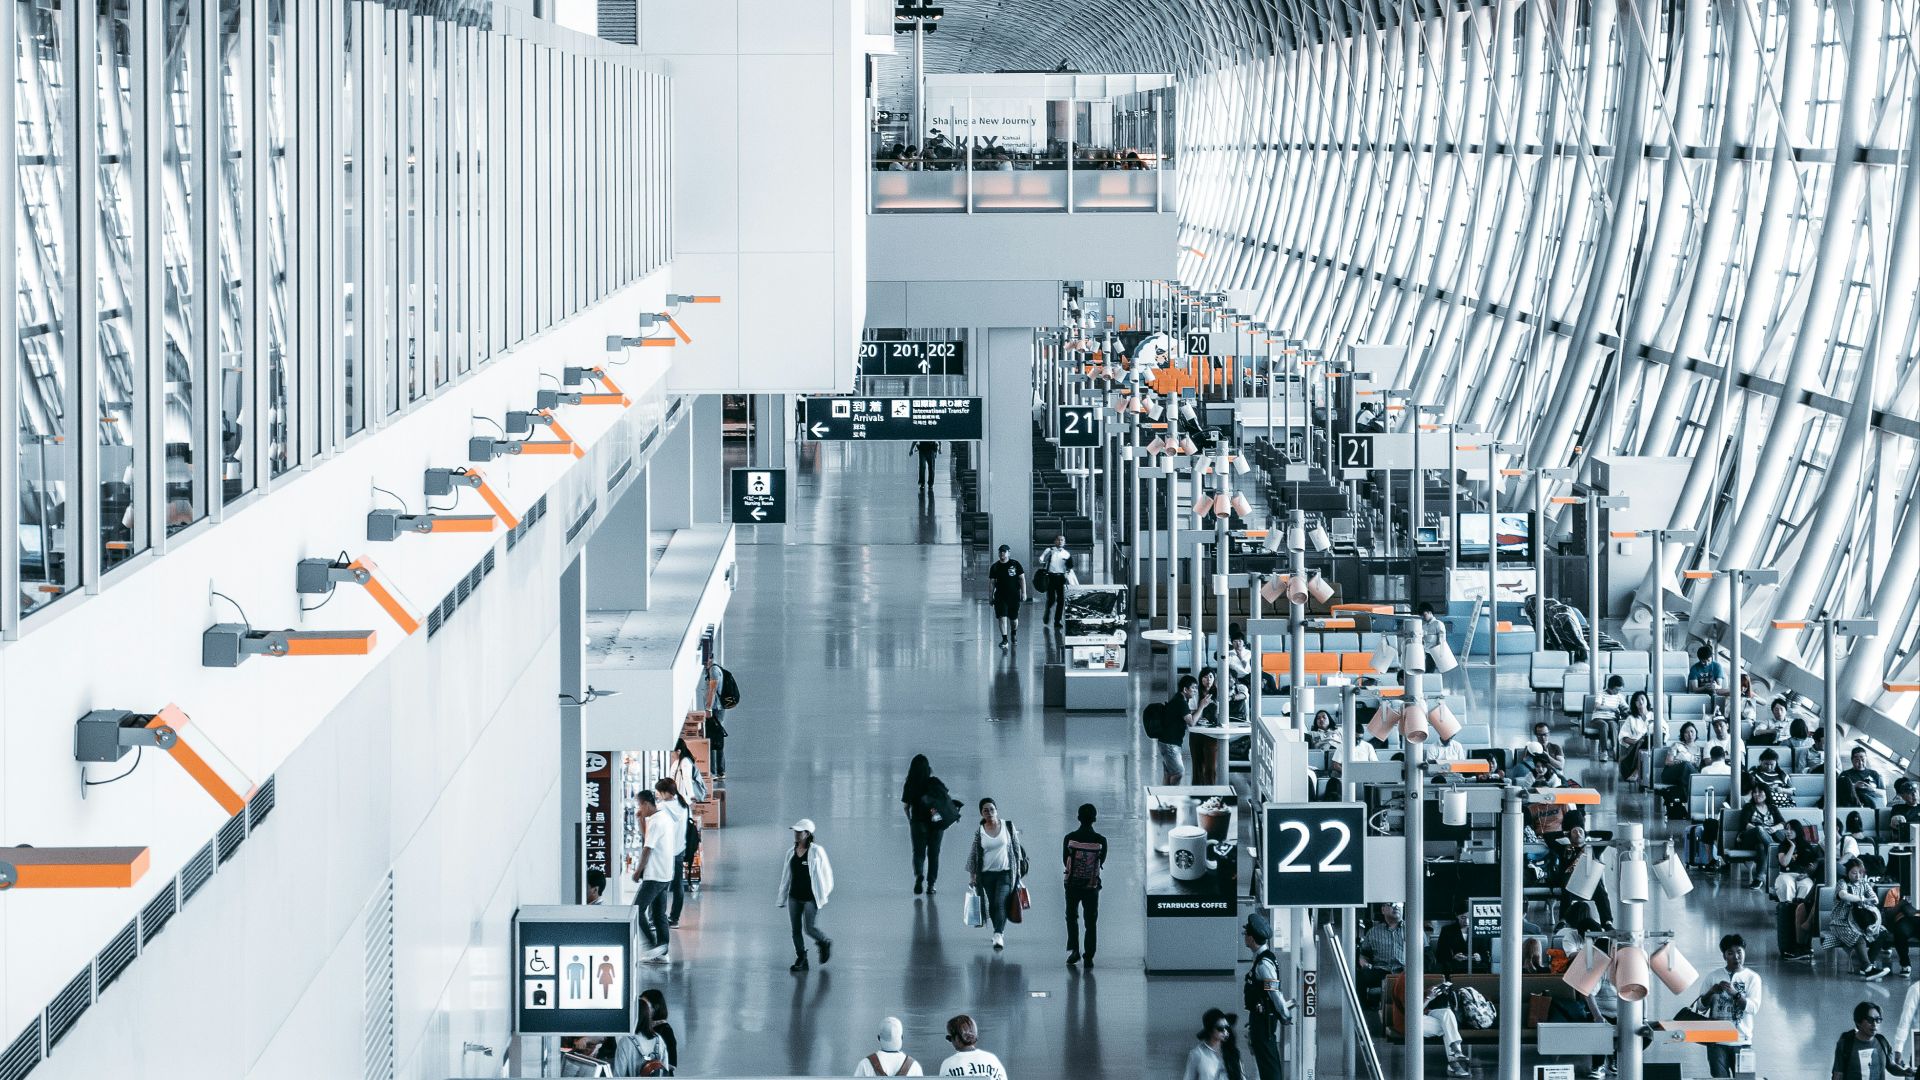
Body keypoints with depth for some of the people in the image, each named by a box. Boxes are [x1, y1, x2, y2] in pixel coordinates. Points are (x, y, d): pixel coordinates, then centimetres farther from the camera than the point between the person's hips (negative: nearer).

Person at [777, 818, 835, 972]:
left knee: (808, 928, -7)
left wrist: (823, 895, -6)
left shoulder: (816, 851, -9)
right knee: (796, 930, 3)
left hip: (810, 897, -5)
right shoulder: (791, 853, 6)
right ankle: (801, 960, 13)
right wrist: (782, 898, 13)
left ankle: (825, 943, 22)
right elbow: (786, 877, 13)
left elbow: (826, 873, -4)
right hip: (794, 897, 5)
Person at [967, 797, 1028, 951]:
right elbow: (973, 855, 6)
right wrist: (971, 875, 2)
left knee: (1000, 903, -16)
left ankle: (999, 935, -23)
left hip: (1006, 873, -2)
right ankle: (999, 932, 27)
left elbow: (1016, 848, 6)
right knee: (992, 905, 8)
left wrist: (1018, 868, 6)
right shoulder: (979, 832, 0)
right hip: (987, 874, 2)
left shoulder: (1008, 826, -1)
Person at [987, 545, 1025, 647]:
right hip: (1000, 596, 0)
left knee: (1014, 618, 10)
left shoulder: (1015, 564, -1)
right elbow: (992, 582, 8)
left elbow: (1022, 579, 0)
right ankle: (1004, 639, -8)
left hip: (1014, 596, 0)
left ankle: (1014, 634, 38)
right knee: (1002, 617, -10)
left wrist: (1024, 593, -6)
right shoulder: (995, 567, 3)